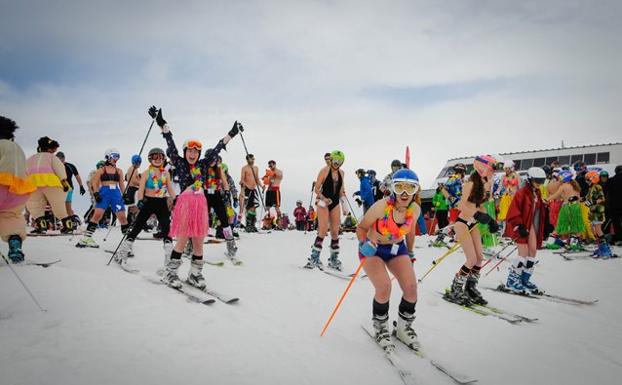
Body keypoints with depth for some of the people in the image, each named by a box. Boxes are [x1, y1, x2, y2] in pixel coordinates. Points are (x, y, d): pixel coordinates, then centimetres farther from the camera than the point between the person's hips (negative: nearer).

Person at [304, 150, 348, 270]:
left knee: (335, 232, 5)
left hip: (335, 203, 5)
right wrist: (324, 198, -25)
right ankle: (314, 259, -8)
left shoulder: (341, 173, 10)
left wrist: (344, 205, 14)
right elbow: (316, 189, -9)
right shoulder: (324, 171, -8)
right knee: (323, 231, -14)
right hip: (323, 203, -5)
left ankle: (334, 260, 16)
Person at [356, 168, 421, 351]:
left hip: (397, 249, 4)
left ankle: (403, 328, 14)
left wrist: (410, 253, 20)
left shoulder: (415, 209, -12)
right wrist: (364, 243, -32)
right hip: (373, 250, -4)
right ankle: (380, 329, 3)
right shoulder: (381, 206, -27)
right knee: (384, 287, -25)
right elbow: (361, 228, -13)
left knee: (411, 287, -13)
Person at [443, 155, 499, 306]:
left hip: (473, 224, 8)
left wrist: (490, 220, 9)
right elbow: (461, 205, -22)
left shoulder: (485, 184, 5)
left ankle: (470, 288, 22)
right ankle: (454, 291, 2)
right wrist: (477, 214, -35)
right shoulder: (471, 183, -18)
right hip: (462, 223, -8)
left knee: (480, 258, 6)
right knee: (472, 260, -11)